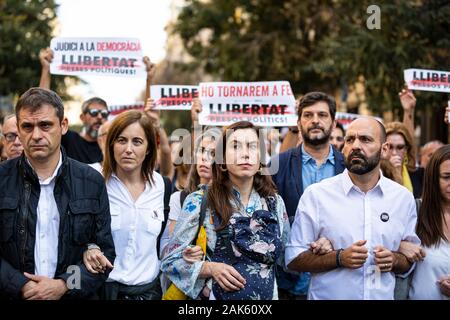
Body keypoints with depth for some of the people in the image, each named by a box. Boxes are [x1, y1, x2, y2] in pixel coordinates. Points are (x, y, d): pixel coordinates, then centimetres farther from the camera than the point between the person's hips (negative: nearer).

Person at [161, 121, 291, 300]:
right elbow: (171, 261, -7)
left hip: (269, 295, 3)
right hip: (219, 295, -3)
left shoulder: (275, 202, 0)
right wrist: (210, 268, -21)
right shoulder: (199, 202, -9)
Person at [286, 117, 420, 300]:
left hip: (384, 296, 3)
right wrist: (339, 257, -23)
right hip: (327, 295, -2)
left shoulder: (403, 197, -2)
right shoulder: (315, 195, -11)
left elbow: (411, 258, 6)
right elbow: (293, 259, -10)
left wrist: (394, 260, -14)